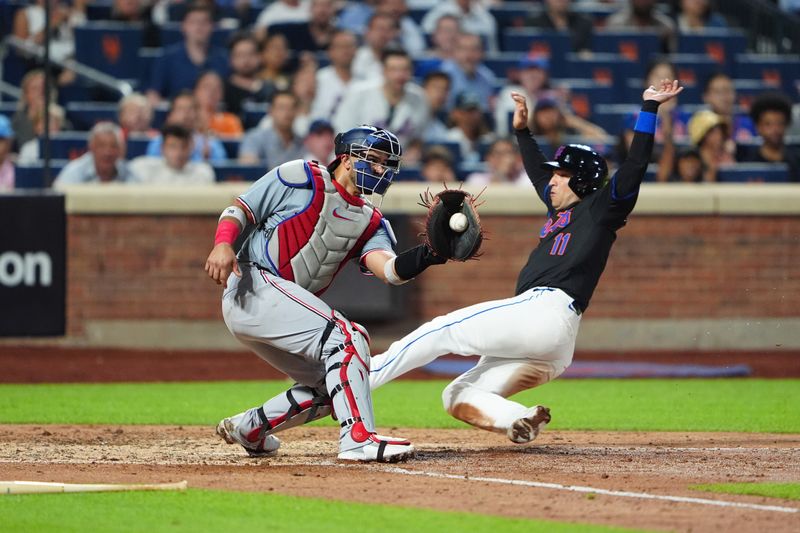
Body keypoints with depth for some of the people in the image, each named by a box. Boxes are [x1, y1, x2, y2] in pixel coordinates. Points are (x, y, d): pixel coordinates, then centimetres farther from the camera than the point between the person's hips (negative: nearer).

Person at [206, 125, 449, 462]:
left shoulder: (371, 223, 14)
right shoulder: (301, 178, -2)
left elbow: (389, 269, -7)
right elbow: (239, 210, -4)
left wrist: (427, 256, -27)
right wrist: (222, 245, -24)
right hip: (252, 287, -9)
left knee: (329, 387, 12)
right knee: (346, 336, -21)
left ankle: (247, 429, 26)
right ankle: (359, 438, -28)